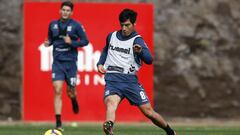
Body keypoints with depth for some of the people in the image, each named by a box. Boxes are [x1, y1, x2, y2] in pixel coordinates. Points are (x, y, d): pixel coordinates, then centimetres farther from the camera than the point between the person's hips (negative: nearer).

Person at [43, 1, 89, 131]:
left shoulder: (76, 25, -4)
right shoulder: (53, 25, 5)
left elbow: (85, 41, -2)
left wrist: (71, 42, -17)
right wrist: (48, 43, -3)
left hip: (71, 62, -1)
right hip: (57, 62, 1)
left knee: (70, 92, 8)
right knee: (57, 91, -12)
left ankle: (74, 100, 50)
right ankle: (58, 123, -11)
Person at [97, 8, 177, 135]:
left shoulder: (137, 40, -1)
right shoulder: (111, 36, 13)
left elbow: (149, 60, -17)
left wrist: (140, 51, -37)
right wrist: (100, 64, 20)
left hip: (130, 79, -2)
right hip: (112, 79, 2)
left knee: (148, 111, 1)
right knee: (111, 103, -31)